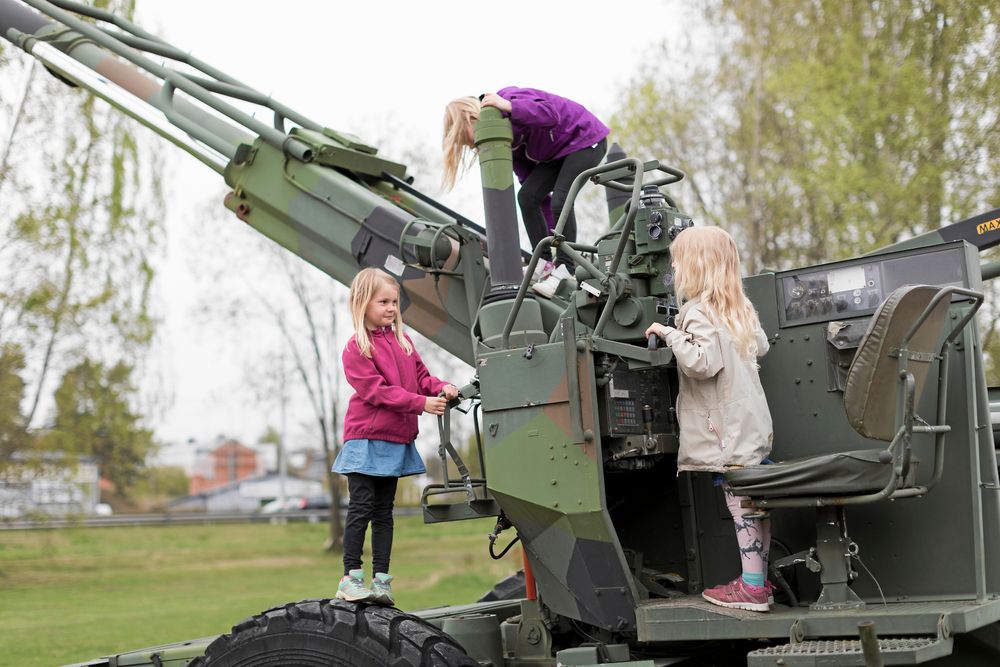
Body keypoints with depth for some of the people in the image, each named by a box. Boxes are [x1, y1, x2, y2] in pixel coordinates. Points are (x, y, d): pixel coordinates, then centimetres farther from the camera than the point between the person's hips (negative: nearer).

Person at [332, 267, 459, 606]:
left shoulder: (402, 341, 13)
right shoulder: (356, 348, -9)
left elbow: (420, 376, 13)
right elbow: (378, 391, -17)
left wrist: (441, 388, -9)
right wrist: (422, 403, -22)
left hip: (396, 440, 6)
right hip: (365, 438, -6)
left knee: (384, 511, 9)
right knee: (361, 508, -5)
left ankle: (381, 579, 12)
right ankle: (350, 578, 1)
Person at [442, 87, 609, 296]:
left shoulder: (512, 98, -27)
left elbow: (551, 116, -43)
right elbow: (527, 175, 3)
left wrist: (508, 106, -46)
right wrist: (553, 230, 1)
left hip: (586, 139, -9)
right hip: (557, 152, 9)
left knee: (560, 200, -24)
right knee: (526, 196, -5)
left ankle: (564, 269, -17)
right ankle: (545, 263, -2)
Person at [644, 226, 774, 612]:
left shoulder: (698, 312, -13)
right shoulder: (741, 308, 13)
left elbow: (703, 363, -24)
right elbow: (761, 347, 25)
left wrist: (671, 335, -16)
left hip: (727, 430, -9)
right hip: (753, 423, 9)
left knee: (740, 501, -7)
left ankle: (751, 588, -5)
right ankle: (758, 578, 21)